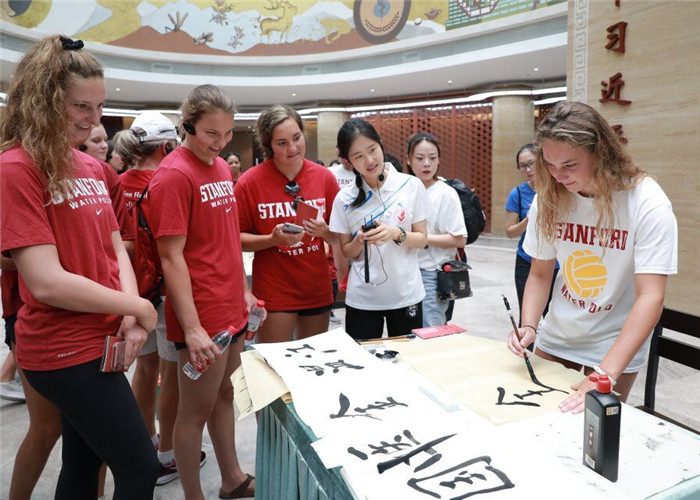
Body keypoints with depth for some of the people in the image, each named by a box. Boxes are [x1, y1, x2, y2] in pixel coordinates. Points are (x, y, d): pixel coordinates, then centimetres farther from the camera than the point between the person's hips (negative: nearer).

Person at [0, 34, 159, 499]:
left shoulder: (92, 167, 8)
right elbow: (47, 283, -22)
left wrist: (130, 315, -8)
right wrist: (138, 308, -13)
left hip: (101, 341, 7)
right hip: (67, 351, -7)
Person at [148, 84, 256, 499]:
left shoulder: (222, 167, 10)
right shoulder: (174, 174, -15)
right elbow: (172, 258, -18)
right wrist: (192, 329, -20)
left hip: (233, 309, 8)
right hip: (202, 314, -8)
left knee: (225, 394, 20)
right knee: (197, 410, 7)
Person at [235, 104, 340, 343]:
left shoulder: (324, 177, -1)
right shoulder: (250, 182, -9)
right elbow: (237, 238, -6)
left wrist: (324, 231, -15)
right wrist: (273, 239, -20)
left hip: (317, 289, 3)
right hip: (273, 293, -3)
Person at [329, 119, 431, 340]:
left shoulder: (411, 185, -5)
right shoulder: (344, 199, -4)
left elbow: (422, 239, -1)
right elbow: (347, 252, 4)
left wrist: (396, 234, -19)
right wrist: (360, 240, -17)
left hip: (405, 295, 0)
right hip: (362, 298, 0)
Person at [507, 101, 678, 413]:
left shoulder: (647, 203, -22)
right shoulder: (548, 199, -11)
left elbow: (650, 297, -26)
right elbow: (540, 273, -2)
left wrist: (605, 375, -33)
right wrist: (528, 327, -20)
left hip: (615, 347, -3)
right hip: (554, 340, 4)